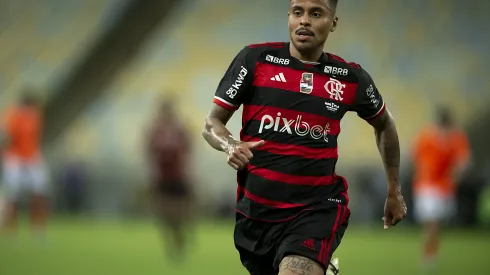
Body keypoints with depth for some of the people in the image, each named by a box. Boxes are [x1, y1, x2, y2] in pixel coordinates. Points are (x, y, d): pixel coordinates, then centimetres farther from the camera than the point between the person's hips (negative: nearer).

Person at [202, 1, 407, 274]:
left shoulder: (351, 77, 1)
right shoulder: (255, 59, -3)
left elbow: (385, 125, 21)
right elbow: (212, 123, 0)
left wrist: (394, 190, 24)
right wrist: (231, 146, -22)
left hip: (316, 210, -2)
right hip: (255, 209, 2)